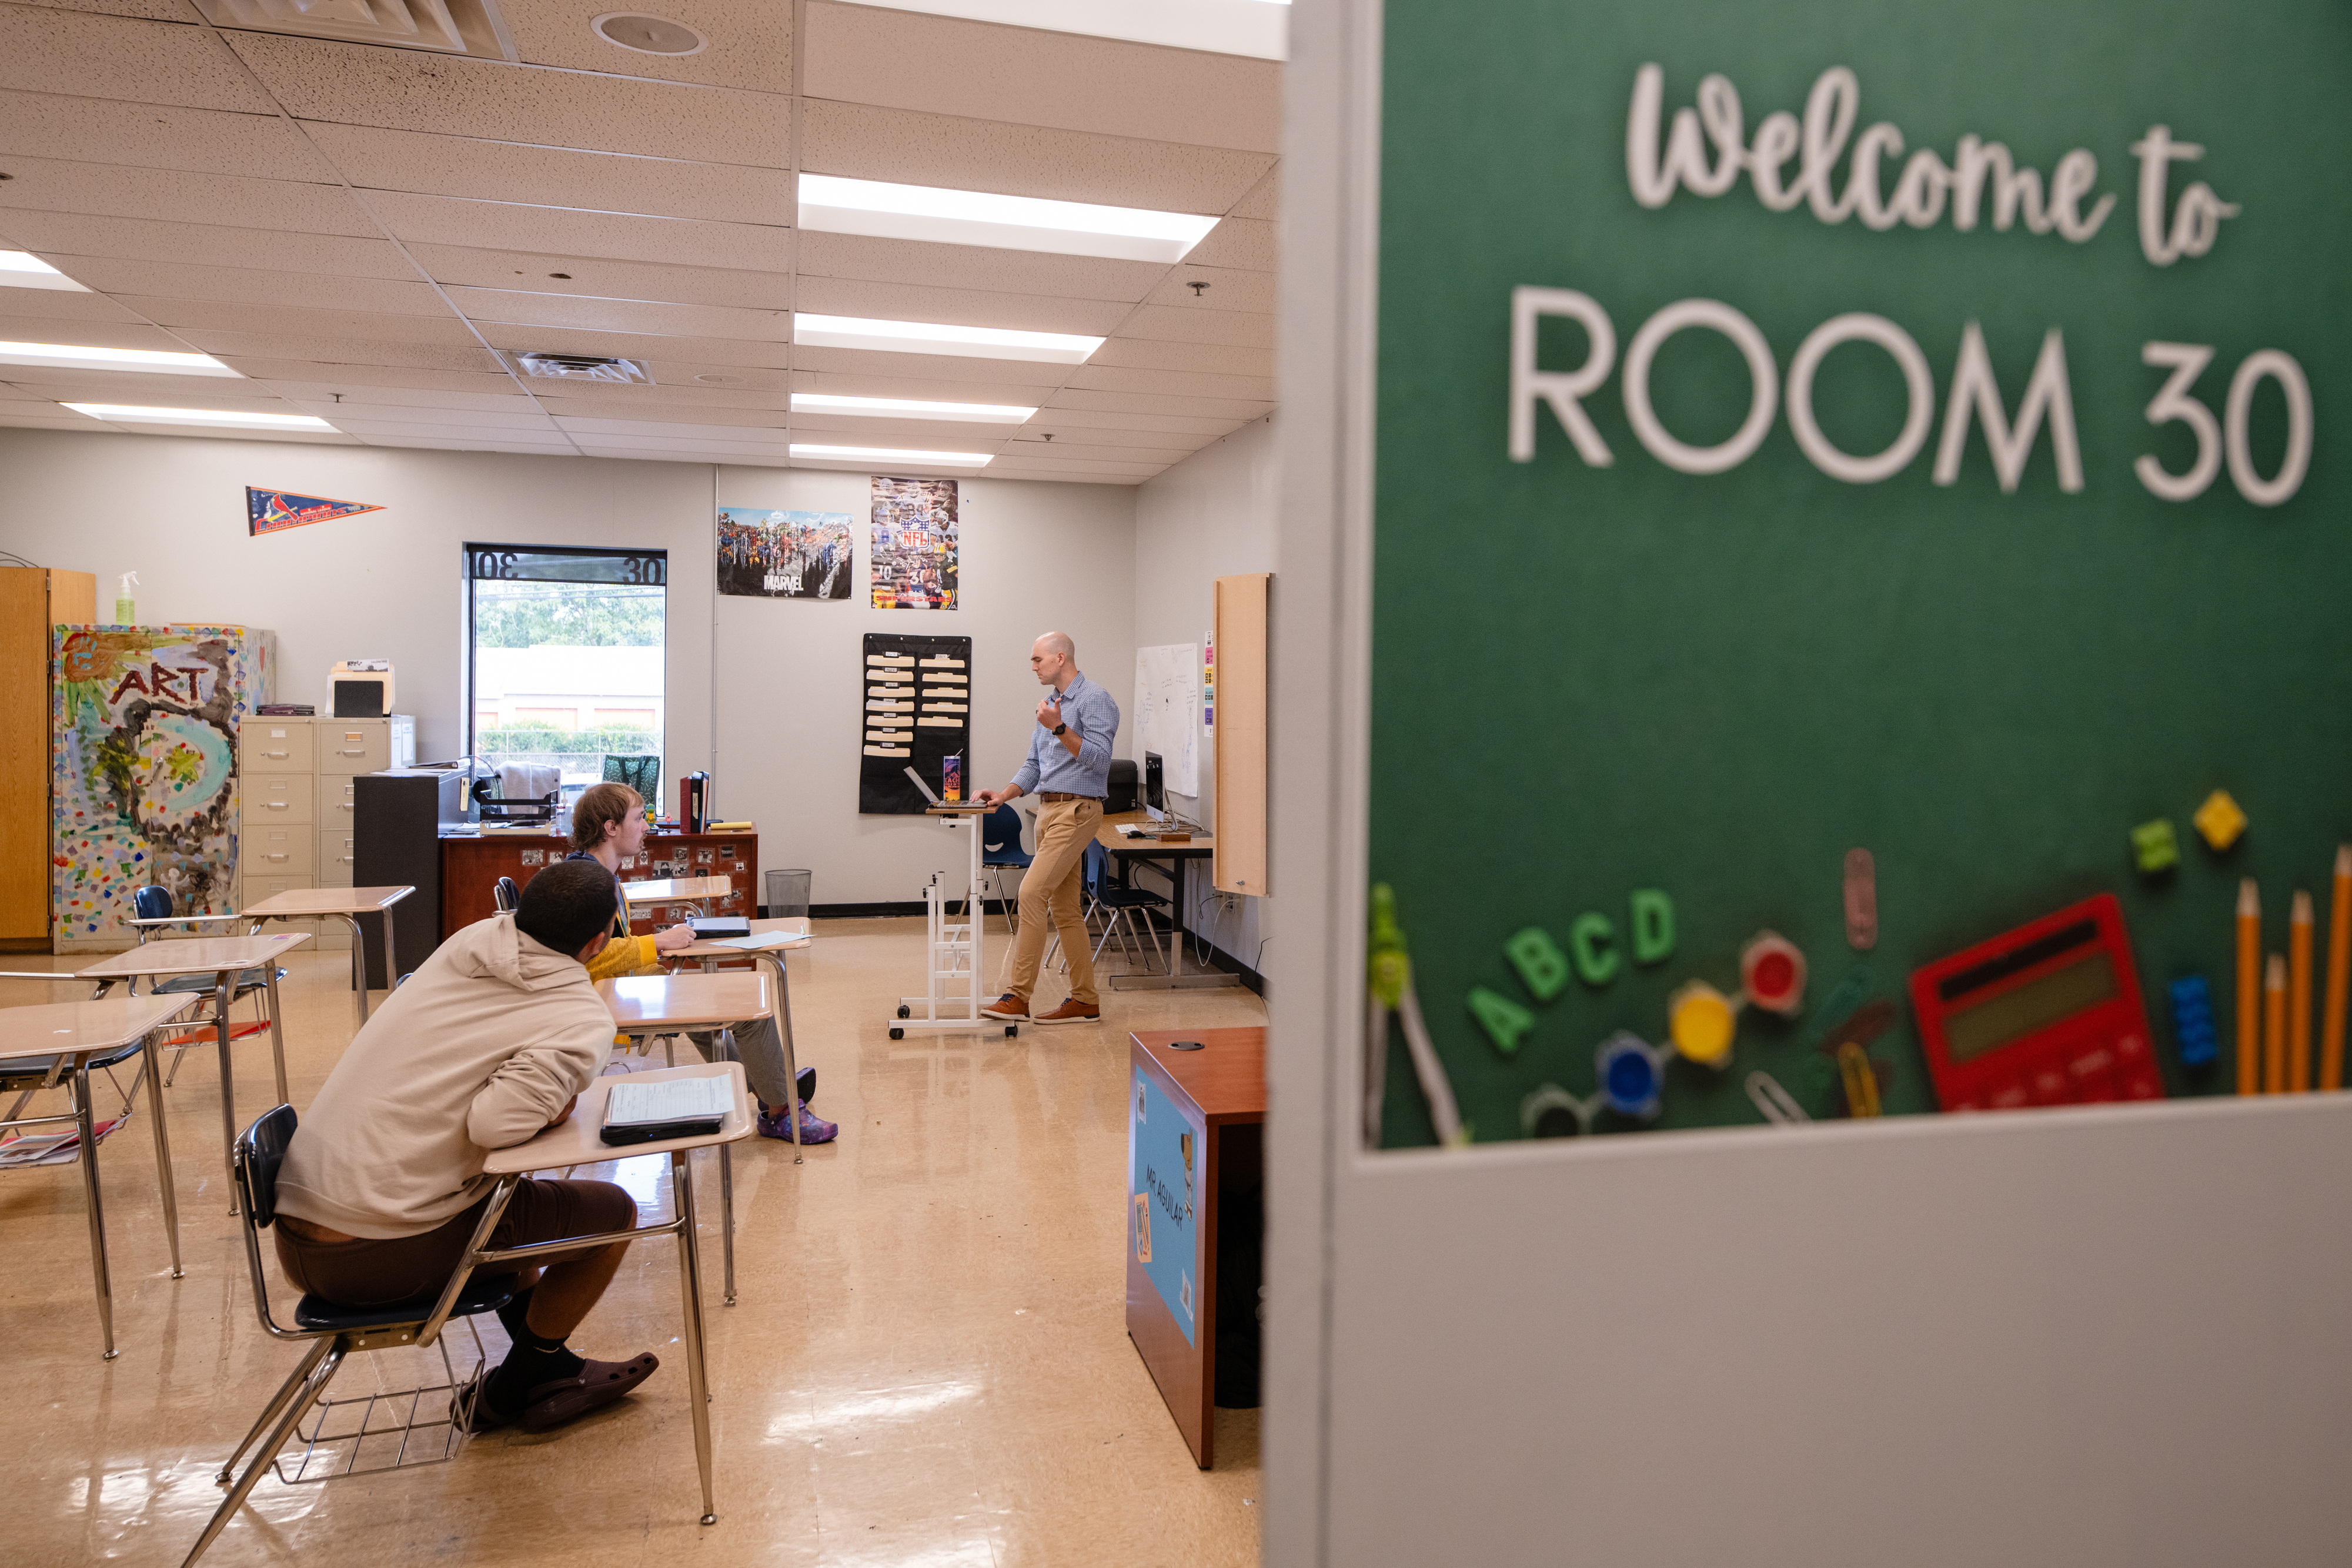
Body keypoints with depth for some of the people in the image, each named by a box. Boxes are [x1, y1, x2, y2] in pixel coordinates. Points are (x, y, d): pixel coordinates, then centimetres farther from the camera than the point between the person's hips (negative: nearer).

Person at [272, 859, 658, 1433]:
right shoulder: (582, 1021, -14)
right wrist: (553, 1114, -7)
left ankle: (550, 1366, 40)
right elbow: (495, 1122, -26)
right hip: (385, 1258, -7)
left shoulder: (471, 940, 5)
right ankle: (521, 1383, 24)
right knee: (614, 1212, 8)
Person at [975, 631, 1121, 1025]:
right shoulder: (1051, 705, 20)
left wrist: (1060, 729, -26)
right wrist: (1004, 794, 6)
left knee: (1032, 893, -17)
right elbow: (1034, 765, 21)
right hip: (1047, 810, 9)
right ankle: (1085, 1000, 14)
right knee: (1065, 908, 9)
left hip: (1076, 810, -9)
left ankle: (1018, 997, -14)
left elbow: (1099, 759, -19)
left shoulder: (1094, 699, -8)